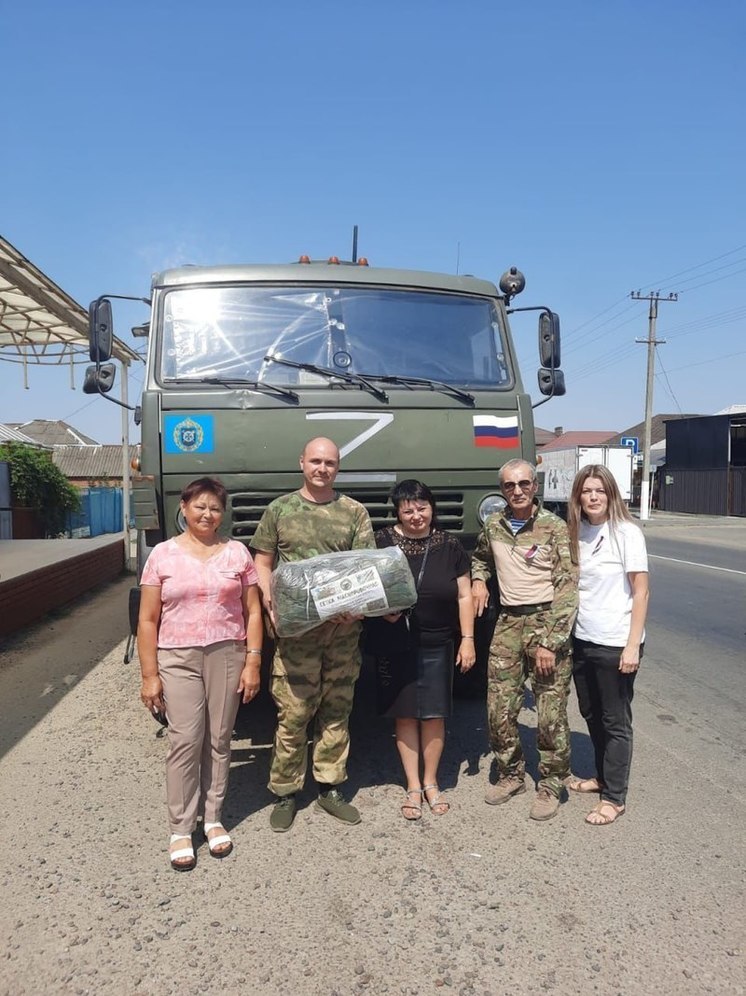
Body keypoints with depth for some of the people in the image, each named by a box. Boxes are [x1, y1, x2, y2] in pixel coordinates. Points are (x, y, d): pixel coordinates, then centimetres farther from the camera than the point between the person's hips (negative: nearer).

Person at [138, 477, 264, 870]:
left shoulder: (237, 552, 4)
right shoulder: (163, 554, 1)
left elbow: (252, 612, 5)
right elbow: (148, 620, 1)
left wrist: (253, 661, -2)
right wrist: (149, 674, -3)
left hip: (227, 655, 1)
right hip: (177, 659, -1)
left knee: (219, 740, 8)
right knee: (185, 741, -4)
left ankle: (213, 818, 23)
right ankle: (180, 829, 10)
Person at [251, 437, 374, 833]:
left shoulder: (355, 512, 7)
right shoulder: (280, 509, 6)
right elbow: (262, 563, 8)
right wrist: (271, 600, -8)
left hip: (344, 628, 2)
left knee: (336, 711, 12)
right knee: (293, 714, 0)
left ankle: (329, 787, 27)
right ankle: (285, 792, 18)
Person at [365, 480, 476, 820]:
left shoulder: (449, 546, 1)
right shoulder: (383, 542, -4)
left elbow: (464, 596, 5)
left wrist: (467, 639, 0)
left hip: (436, 645, 1)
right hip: (395, 645, -1)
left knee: (434, 715, 8)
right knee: (405, 715, 8)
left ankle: (430, 782, 28)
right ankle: (413, 786, 24)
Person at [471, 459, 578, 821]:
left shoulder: (555, 528, -6)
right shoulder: (493, 526, 9)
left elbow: (567, 589, -10)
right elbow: (480, 556, 32)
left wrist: (549, 642, -15)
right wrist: (477, 579, 9)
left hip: (547, 621, -4)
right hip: (508, 624, 5)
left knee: (550, 713, 0)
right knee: (499, 710, 7)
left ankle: (550, 785, 19)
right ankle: (510, 774, 28)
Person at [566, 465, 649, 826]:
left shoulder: (626, 532, -12)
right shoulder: (578, 532, 4)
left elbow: (641, 592, -12)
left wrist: (632, 646, -15)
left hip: (615, 644, -6)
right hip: (582, 640, 6)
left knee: (615, 721, 6)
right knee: (591, 713, 19)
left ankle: (614, 798, 20)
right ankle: (602, 776, 39)